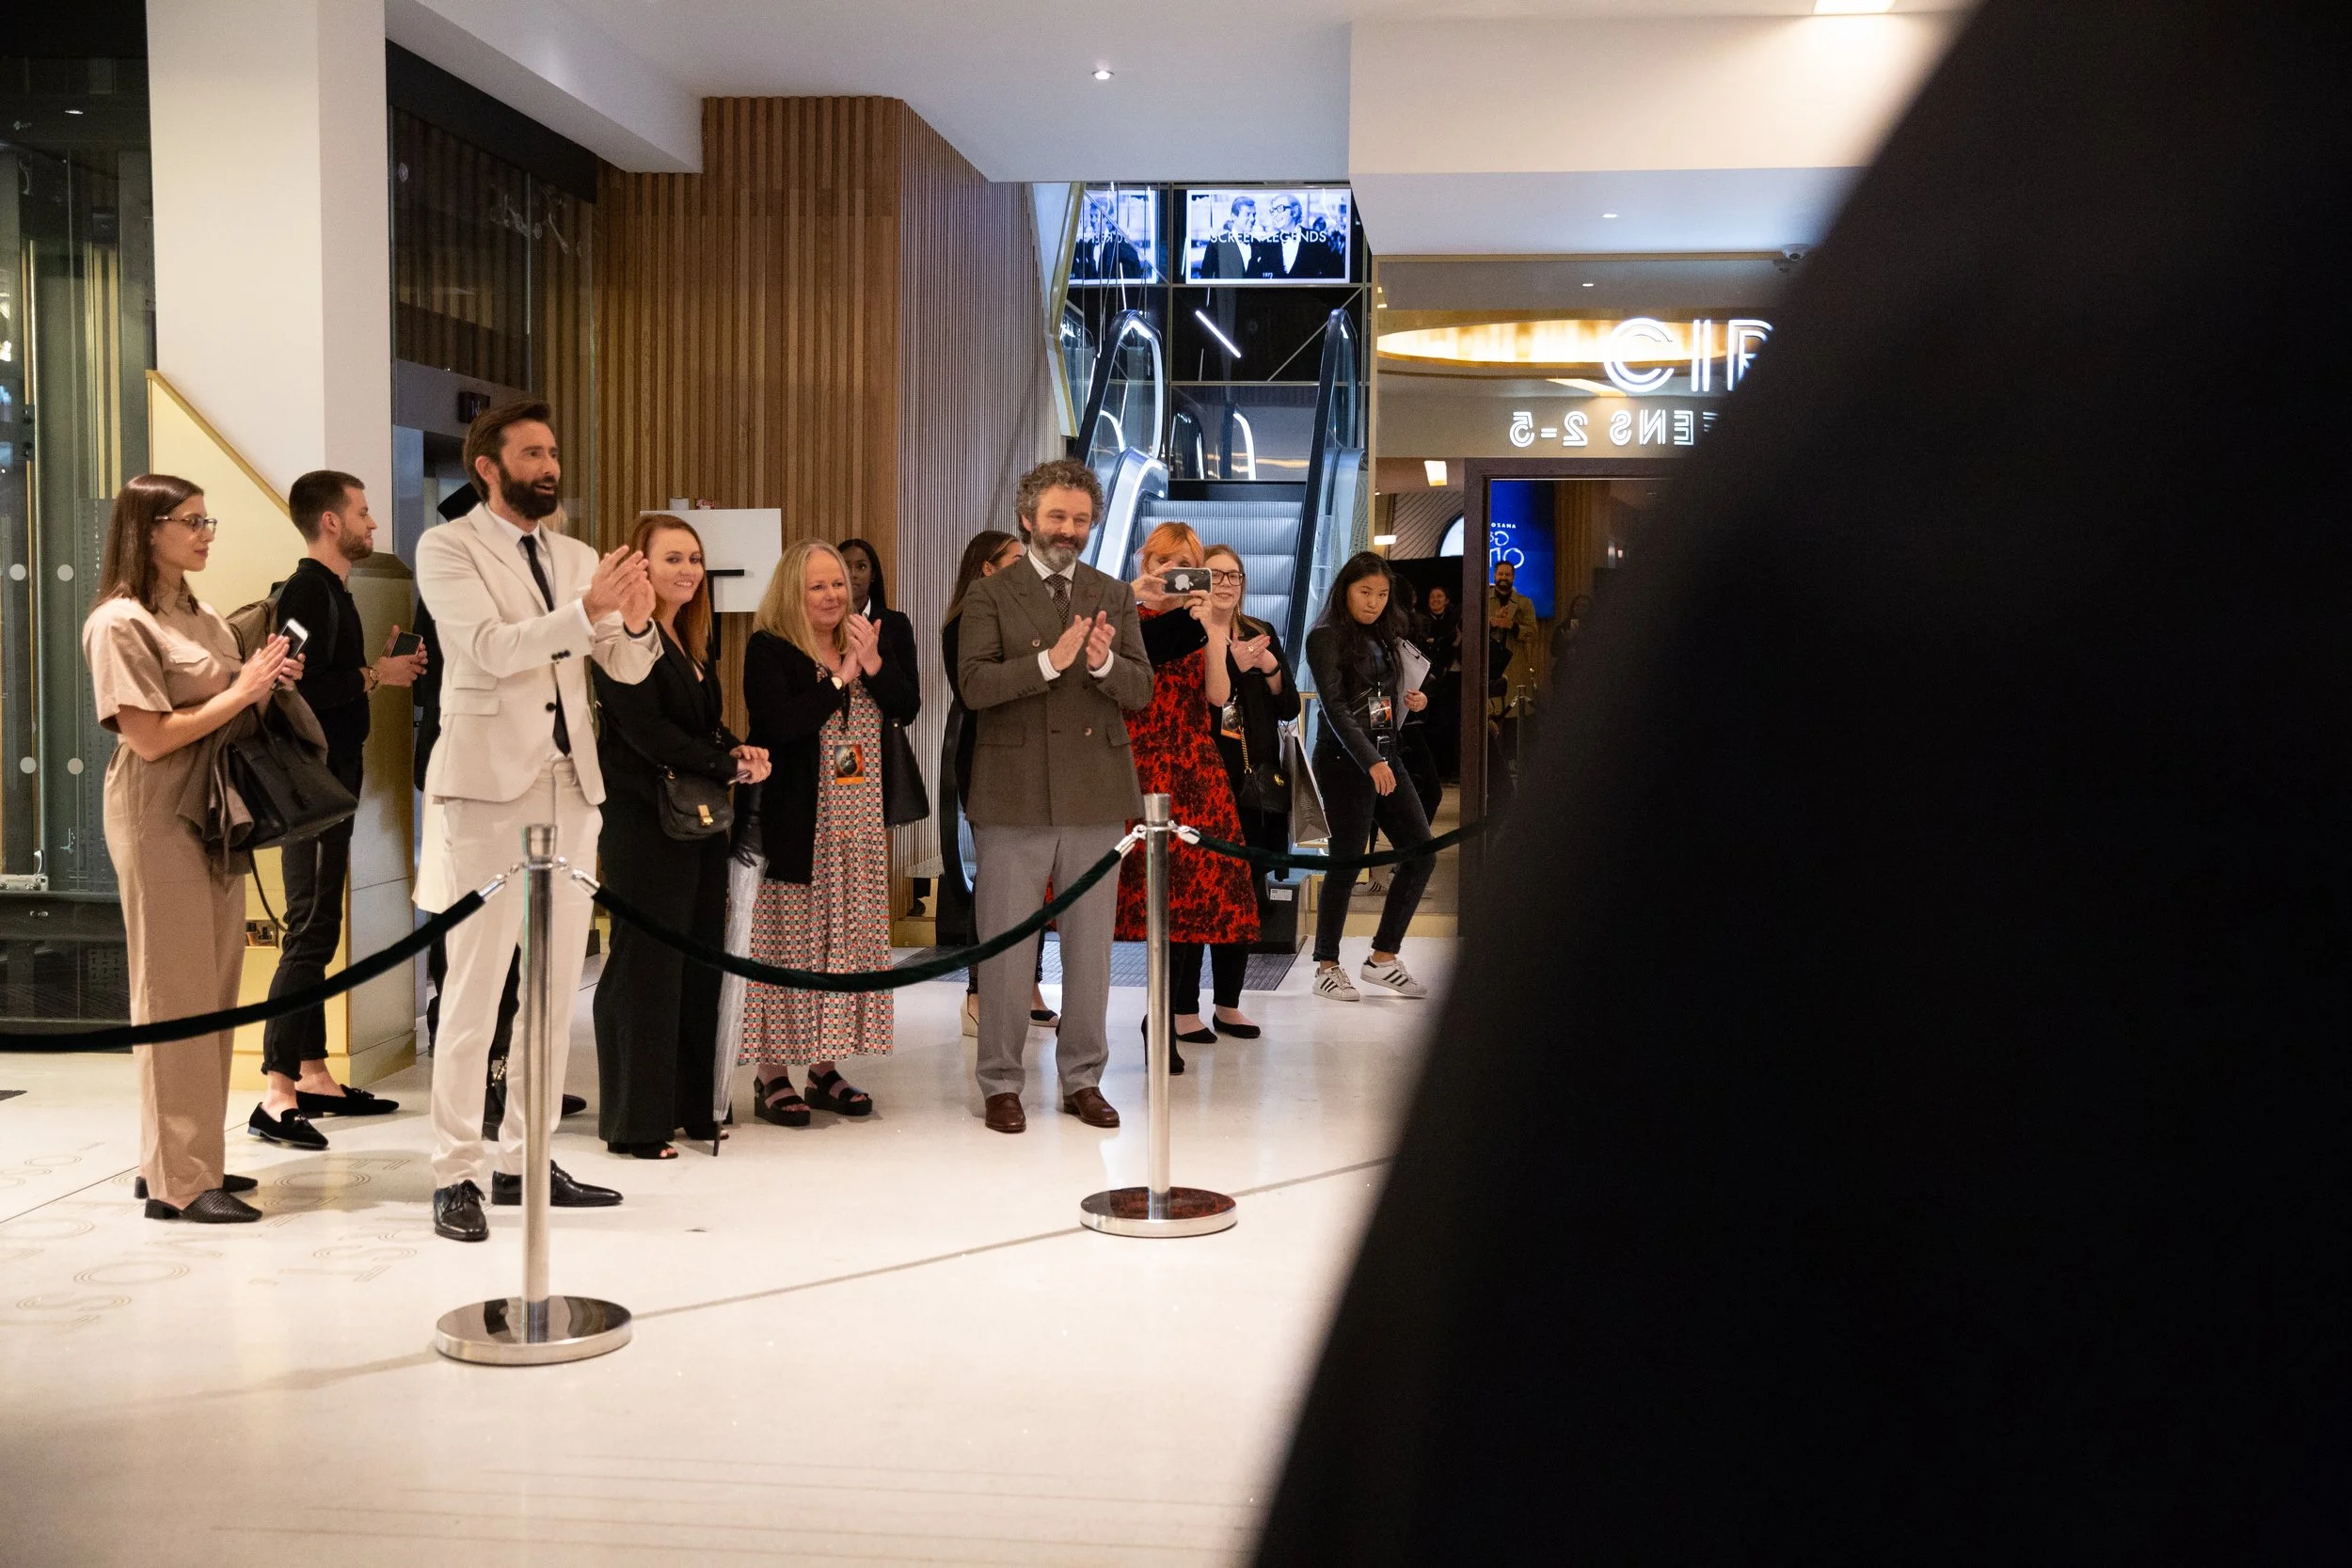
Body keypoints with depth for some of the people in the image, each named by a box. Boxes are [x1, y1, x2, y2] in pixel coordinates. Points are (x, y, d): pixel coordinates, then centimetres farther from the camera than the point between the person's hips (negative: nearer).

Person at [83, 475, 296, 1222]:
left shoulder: (200, 619, 15)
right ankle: (177, 1180, -2)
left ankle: (188, 1158, 17)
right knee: (173, 996, -6)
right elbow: (150, 737, -15)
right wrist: (238, 692, -14)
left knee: (213, 992, 9)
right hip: (159, 820, -8)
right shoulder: (120, 623, -10)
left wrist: (265, 681, 3)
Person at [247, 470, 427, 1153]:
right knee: (311, 931, -12)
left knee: (317, 932, 13)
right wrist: (375, 674, -14)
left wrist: (378, 669, 5)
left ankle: (313, 1076, 20)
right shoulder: (309, 590, -13)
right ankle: (276, 1093, -11)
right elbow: (303, 688, -24)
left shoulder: (332, 590, 17)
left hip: (332, 782, 10)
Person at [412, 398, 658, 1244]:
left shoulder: (577, 558, 14)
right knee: (474, 986, -5)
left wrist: (635, 621, -14)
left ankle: (526, 1158, 19)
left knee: (557, 985, 9)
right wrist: (586, 611, -28)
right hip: (489, 783, -6)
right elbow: (487, 649, -18)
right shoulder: (448, 548, -3)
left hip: (571, 784, 6)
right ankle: (456, 1175, 1)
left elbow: (628, 667, 8)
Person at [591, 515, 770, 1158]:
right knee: (645, 964, -4)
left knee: (699, 960, 10)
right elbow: (646, 729, -18)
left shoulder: (689, 641, 16)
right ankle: (635, 1122, 2)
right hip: (643, 820, -9)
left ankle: (691, 1106, 18)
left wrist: (738, 750, -2)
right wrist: (729, 766, -14)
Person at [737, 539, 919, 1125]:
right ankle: (771, 1076, 4)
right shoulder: (768, 650, -5)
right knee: (787, 945, -3)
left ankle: (825, 1066, 17)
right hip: (795, 826, -6)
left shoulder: (866, 643, 13)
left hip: (859, 829, 6)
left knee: (847, 944, 8)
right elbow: (777, 723, -20)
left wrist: (873, 663, -12)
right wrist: (839, 680, -14)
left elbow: (909, 708, 3)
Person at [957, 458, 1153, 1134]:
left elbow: (1141, 691, 4)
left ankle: (1083, 1079, 20)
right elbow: (974, 685, -12)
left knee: (1091, 945, 9)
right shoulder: (990, 595, 1)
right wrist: (1050, 660, -23)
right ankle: (1000, 1082, 13)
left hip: (1096, 794, 3)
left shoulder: (1114, 596, 11)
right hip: (1014, 797, -3)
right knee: (1006, 945, 3)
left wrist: (1104, 662, -17)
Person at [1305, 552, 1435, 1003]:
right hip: (1344, 760, -8)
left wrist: (1412, 702, 2)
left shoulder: (1384, 636, 15)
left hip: (1385, 755, 8)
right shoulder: (1326, 637, -7)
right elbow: (1335, 708, -16)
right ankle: (1326, 967, 8)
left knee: (1420, 849, 3)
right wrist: (1370, 762, -24)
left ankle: (1383, 956, 12)